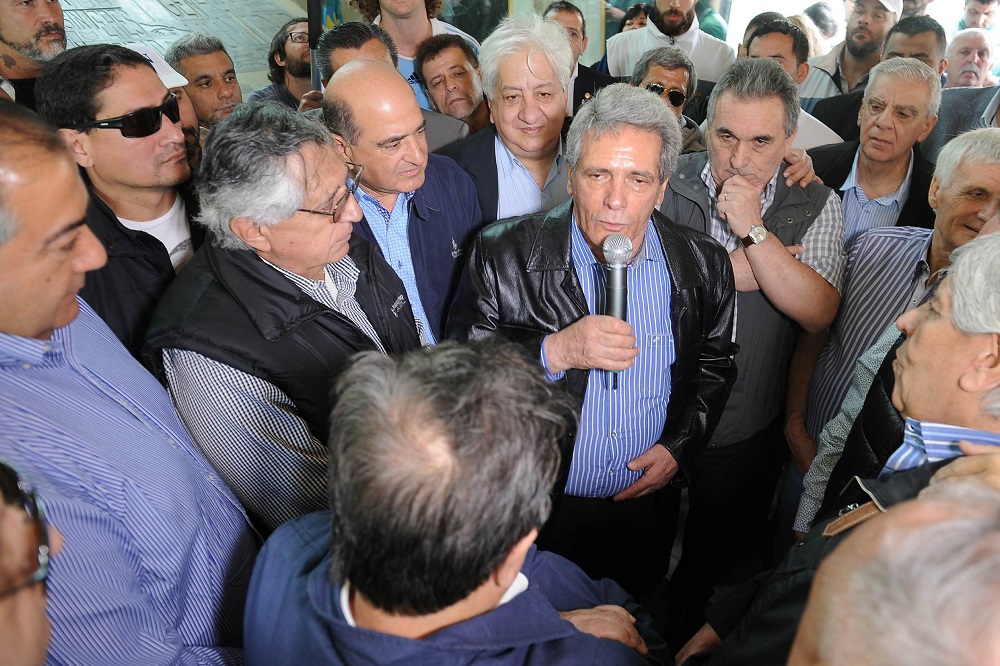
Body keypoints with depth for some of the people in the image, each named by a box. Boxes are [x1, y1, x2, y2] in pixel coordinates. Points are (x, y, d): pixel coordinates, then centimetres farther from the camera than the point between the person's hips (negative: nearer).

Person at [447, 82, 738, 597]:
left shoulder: (702, 266, -7)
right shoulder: (503, 255, -17)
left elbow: (715, 366, 6)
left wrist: (680, 447, -6)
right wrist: (554, 352, -32)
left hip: (645, 506, 3)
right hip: (532, 513, -2)